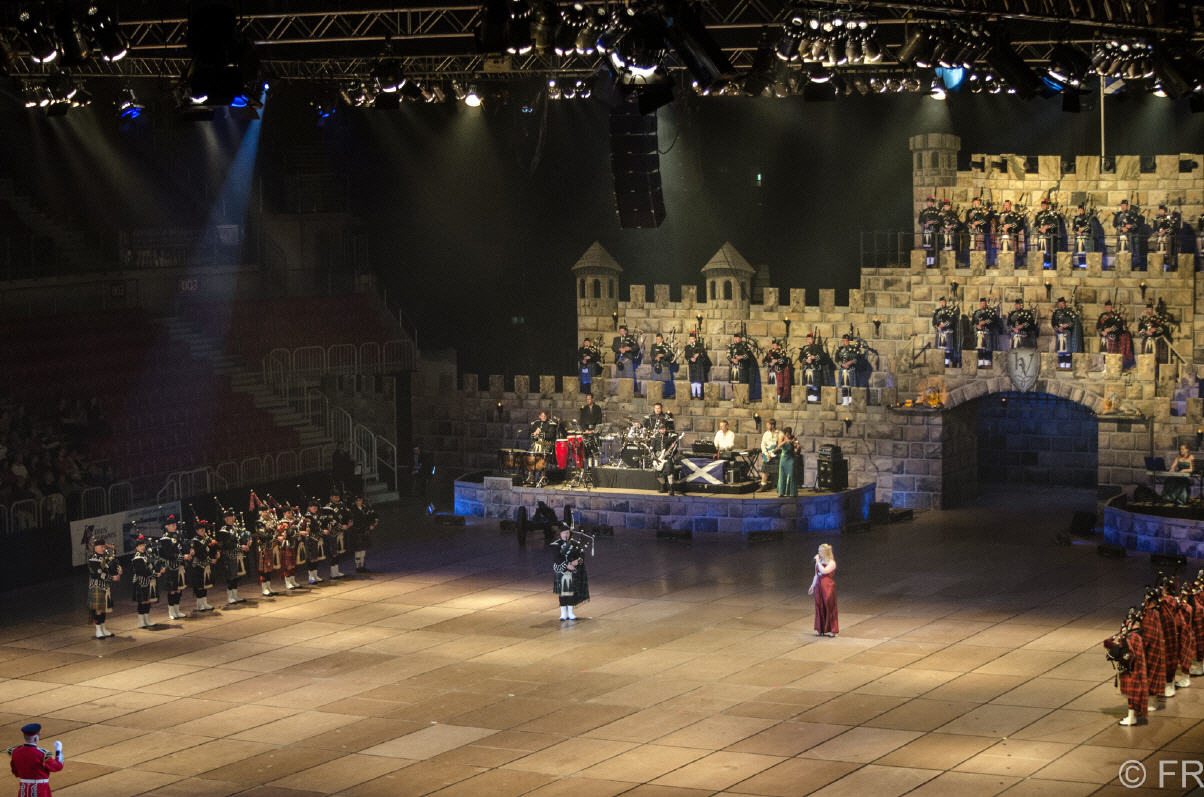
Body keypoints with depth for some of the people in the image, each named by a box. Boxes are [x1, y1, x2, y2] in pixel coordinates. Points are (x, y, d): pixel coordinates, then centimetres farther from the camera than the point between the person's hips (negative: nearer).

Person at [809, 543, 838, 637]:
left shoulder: (831, 563, -9)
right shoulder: (819, 562, 10)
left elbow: (824, 571, -25)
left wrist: (818, 561, -17)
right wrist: (812, 587, 18)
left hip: (828, 587, -6)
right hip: (819, 586, 6)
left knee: (829, 608, -2)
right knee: (819, 608, 8)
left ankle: (833, 630, 6)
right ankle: (820, 630, 16)